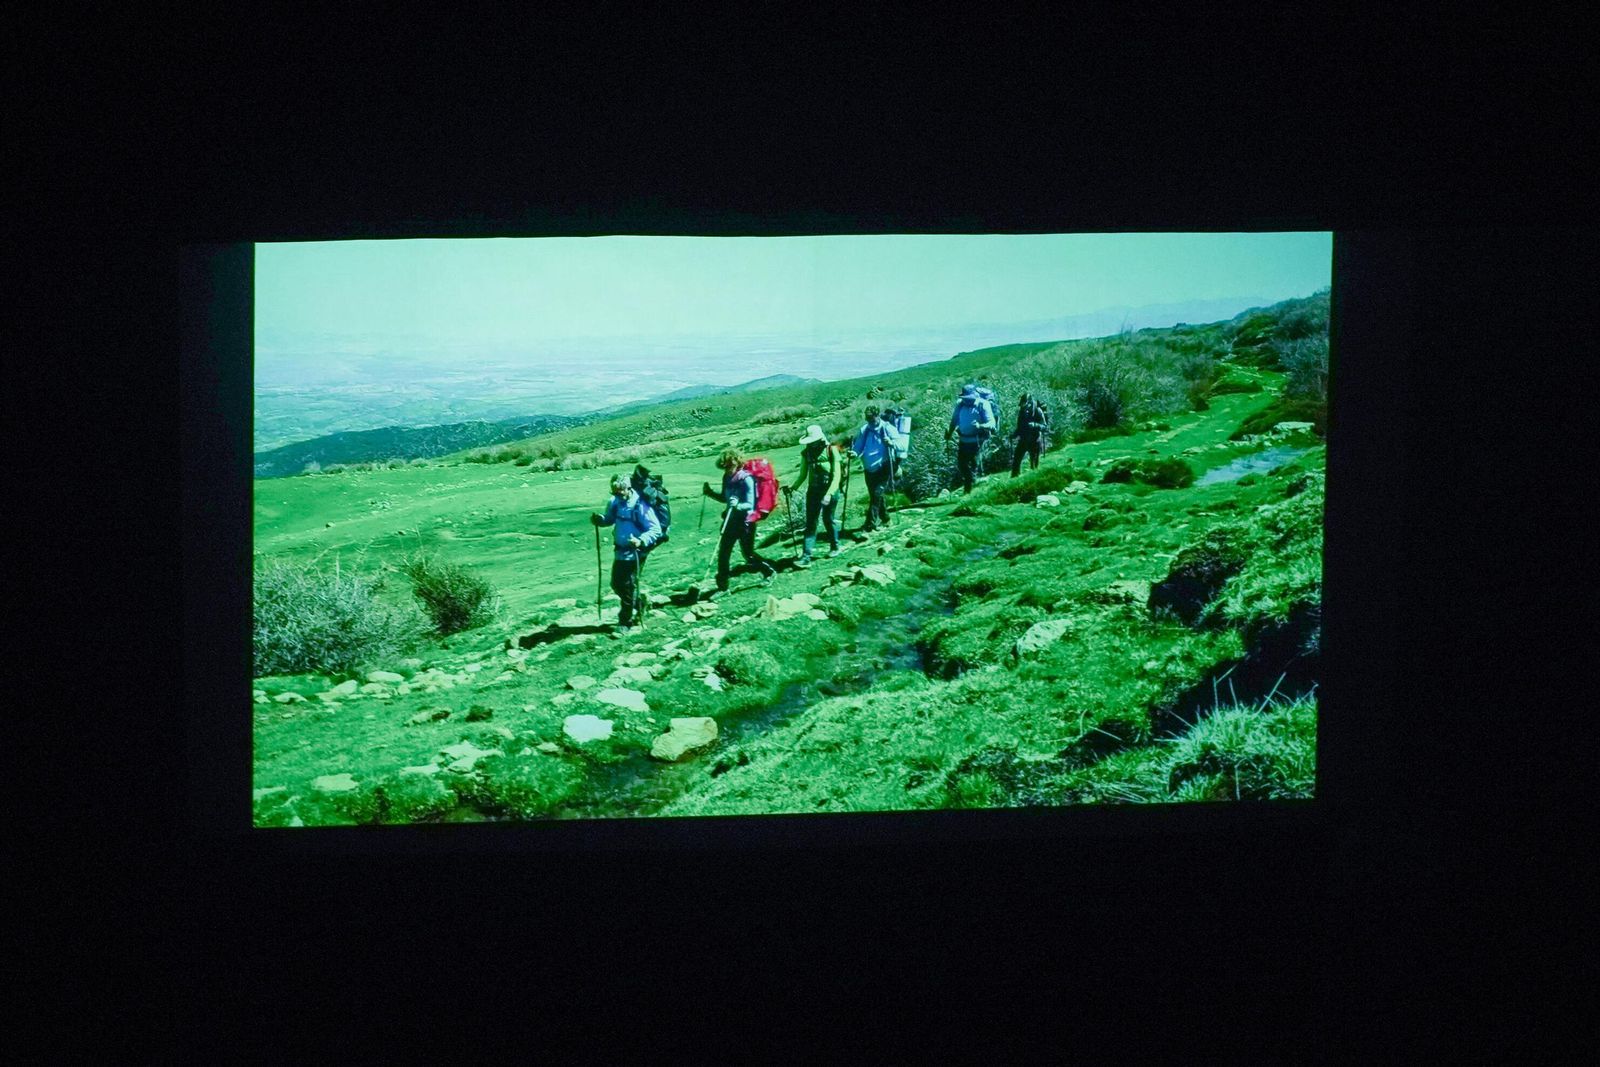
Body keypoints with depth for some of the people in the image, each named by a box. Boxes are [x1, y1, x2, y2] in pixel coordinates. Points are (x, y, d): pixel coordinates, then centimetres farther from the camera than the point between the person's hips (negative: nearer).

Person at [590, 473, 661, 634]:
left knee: (629, 586, -3)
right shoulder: (615, 502, 0)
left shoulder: (639, 506, -20)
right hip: (620, 551, 7)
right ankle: (638, 605, 39)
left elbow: (656, 530, -19)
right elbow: (609, 519, 18)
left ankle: (625, 622, 8)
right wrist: (599, 519, -5)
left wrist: (641, 541, -35)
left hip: (634, 553, -7)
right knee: (616, 584, 16)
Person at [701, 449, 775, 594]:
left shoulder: (746, 479, -18)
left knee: (748, 555, 5)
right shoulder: (727, 478, 3)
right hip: (730, 519, 7)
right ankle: (722, 587, 9)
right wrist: (710, 493, 3)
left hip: (745, 521, -7)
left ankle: (768, 572, 30)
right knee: (723, 552, 2)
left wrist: (738, 505, -41)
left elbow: (750, 505, -21)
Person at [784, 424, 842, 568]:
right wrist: (792, 487, -6)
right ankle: (806, 557, -9)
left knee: (828, 519, 6)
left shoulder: (831, 451, -9)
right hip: (813, 491, 4)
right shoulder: (806, 453, 4)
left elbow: (836, 475, -13)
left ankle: (834, 547, 32)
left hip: (830, 489, -4)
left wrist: (829, 494, -23)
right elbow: (802, 475, 10)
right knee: (810, 523, -3)